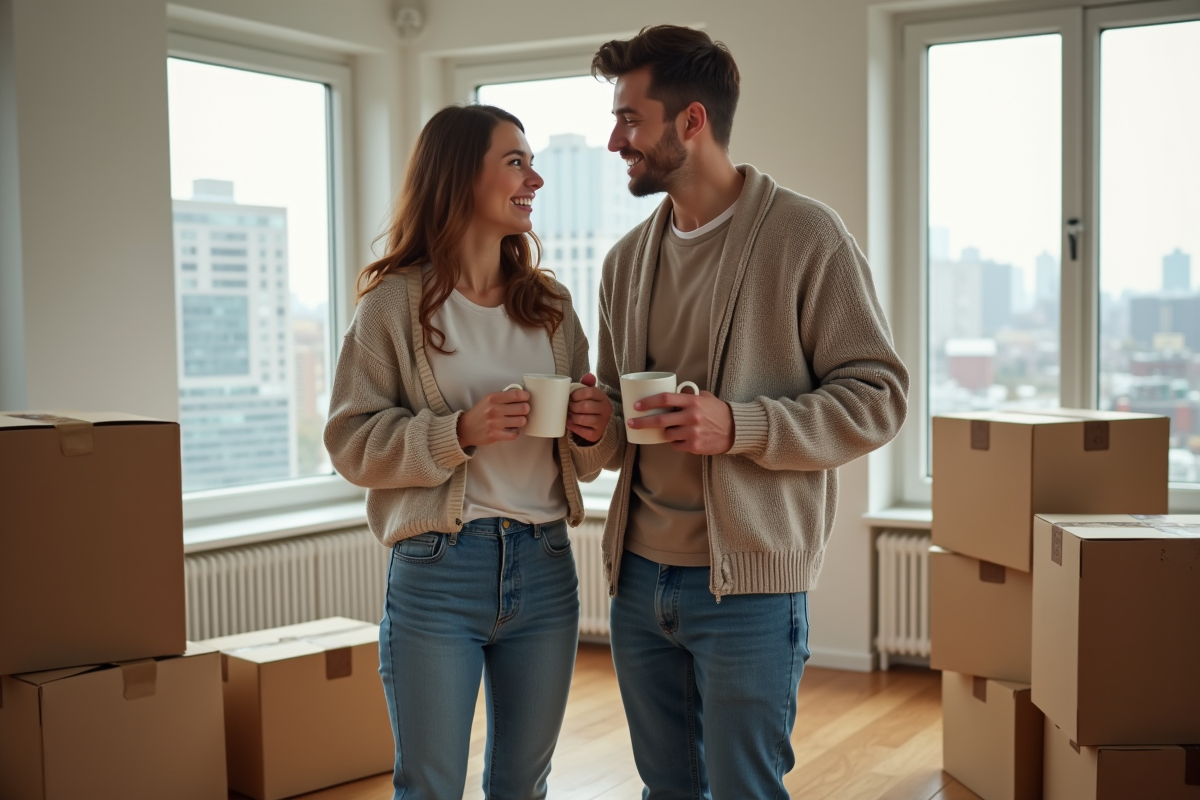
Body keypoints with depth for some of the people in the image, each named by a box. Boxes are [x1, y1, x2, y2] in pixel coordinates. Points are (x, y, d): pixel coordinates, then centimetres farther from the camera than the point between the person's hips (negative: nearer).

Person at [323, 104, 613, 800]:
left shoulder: (549, 303, 9)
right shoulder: (396, 303, -4)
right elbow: (353, 441, -7)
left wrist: (592, 430, -6)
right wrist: (459, 432, -21)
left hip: (545, 567, 4)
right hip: (438, 570, -4)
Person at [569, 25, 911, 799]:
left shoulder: (805, 235, -7)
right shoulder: (629, 258, 11)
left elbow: (877, 395, -10)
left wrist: (741, 426, -22)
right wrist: (596, 428, -6)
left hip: (746, 582, -6)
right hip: (639, 573, 6)